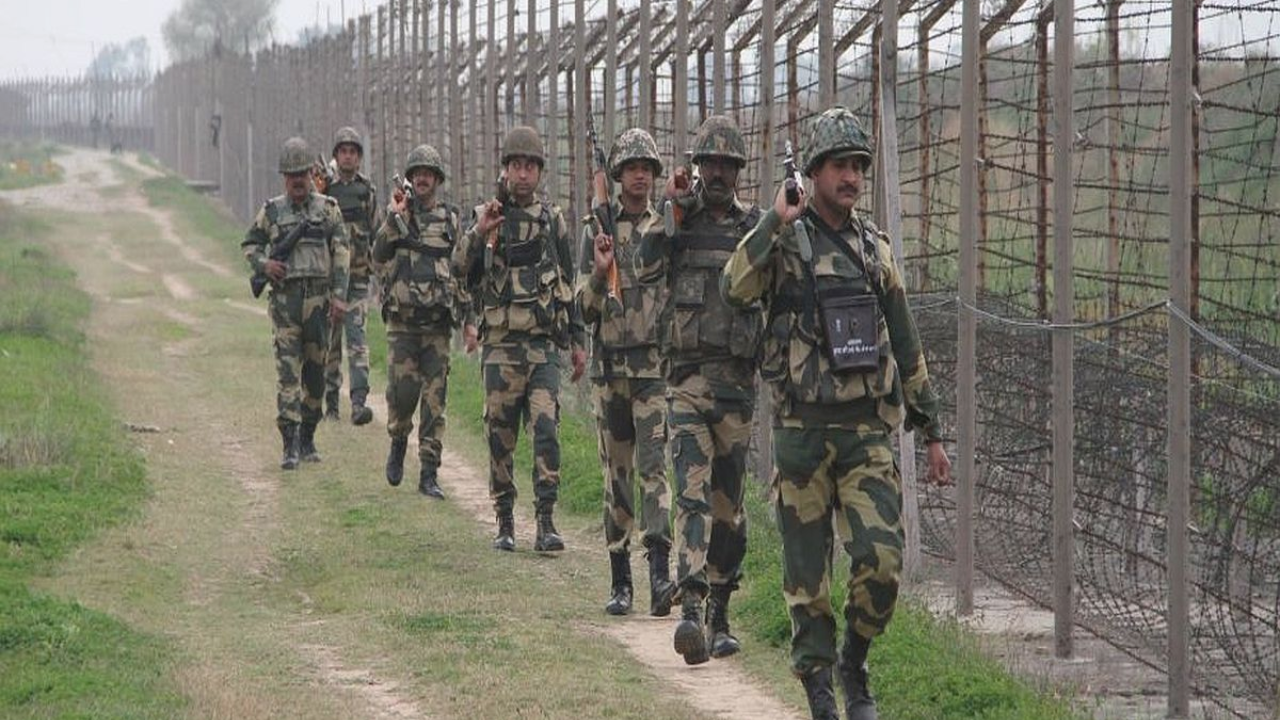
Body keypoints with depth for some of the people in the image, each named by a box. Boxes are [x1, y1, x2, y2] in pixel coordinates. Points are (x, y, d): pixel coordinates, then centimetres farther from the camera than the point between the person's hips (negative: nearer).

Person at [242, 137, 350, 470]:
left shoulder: (328, 209, 5)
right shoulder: (272, 211, 6)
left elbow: (341, 254, 1)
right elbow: (250, 244, 18)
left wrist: (339, 296, -8)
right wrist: (264, 264, -3)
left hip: (319, 298, 1)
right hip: (285, 300, -1)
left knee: (315, 372, 8)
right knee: (288, 371, -8)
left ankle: (307, 439, 22)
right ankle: (290, 444, -11)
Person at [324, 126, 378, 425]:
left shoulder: (368, 191, 7)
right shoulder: (323, 189, 3)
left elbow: (376, 233, 12)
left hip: (358, 277, 0)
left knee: (356, 336, -11)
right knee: (330, 341, 6)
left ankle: (359, 401, -19)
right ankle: (331, 402, 15)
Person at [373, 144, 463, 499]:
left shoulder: (450, 220, 11)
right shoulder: (398, 214, 5)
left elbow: (462, 270, 16)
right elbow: (379, 255, -10)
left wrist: (468, 318, 11)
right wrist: (395, 217, -19)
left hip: (438, 323, 2)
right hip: (402, 319, -2)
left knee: (435, 397, -1)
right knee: (402, 390, -8)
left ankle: (429, 473, 2)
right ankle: (398, 443, 22)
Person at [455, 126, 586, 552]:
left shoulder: (552, 221, 11)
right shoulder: (486, 218, 4)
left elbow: (567, 286, 18)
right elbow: (459, 271, -6)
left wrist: (577, 341, 17)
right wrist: (478, 235, -23)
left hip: (544, 345, 1)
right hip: (501, 345, -1)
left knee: (546, 429, -11)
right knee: (500, 437, 3)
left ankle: (546, 522, -9)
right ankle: (505, 524, 12)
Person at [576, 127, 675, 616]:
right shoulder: (599, 232, 7)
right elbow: (585, 310, 3)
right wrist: (599, 273, -15)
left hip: (657, 362, -2)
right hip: (610, 365, 2)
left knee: (653, 465, -13)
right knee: (617, 473, 6)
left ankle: (660, 573, -22)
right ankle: (619, 579, 13)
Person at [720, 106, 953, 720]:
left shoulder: (875, 248, 12)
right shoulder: (785, 239, -1)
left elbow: (906, 346, 18)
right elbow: (735, 288, -23)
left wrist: (931, 432, 16)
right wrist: (777, 220, -26)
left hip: (869, 427, 3)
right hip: (803, 427, -3)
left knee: (881, 560, -10)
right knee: (807, 569, 2)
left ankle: (855, 665, 12)